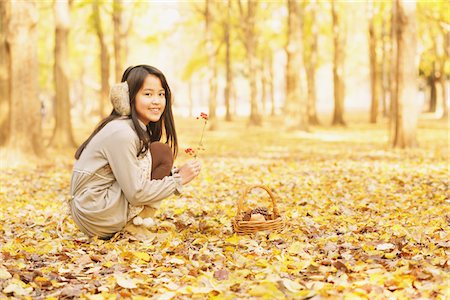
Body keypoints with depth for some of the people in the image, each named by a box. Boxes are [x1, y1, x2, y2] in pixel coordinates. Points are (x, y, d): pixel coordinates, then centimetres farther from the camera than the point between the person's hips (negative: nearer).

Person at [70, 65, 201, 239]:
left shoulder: (141, 129, 10)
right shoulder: (121, 133, -19)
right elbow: (136, 194, -19)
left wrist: (176, 173, -4)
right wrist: (178, 180, -13)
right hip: (96, 216, -10)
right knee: (161, 154, -12)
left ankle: (134, 223, 7)